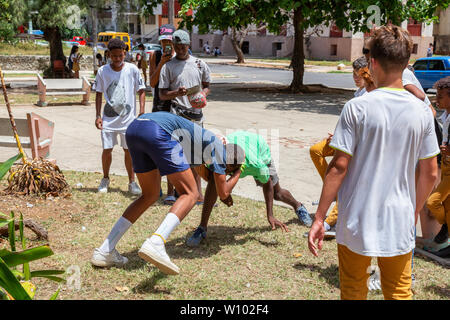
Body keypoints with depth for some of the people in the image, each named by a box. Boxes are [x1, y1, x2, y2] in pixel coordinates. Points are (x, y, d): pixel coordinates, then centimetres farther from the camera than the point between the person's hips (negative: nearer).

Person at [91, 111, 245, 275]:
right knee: (190, 195, -2)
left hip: (133, 128, 9)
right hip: (158, 131, -9)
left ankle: (104, 251, 17)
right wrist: (238, 173, 35)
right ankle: (155, 243, -26)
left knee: (151, 195, 20)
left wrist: (224, 193, 64)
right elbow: (223, 193, 16)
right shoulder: (218, 147, 13)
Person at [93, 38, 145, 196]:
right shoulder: (102, 71, 0)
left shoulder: (132, 69, -3)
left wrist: (142, 112, -6)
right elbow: (99, 94, 7)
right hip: (108, 118, 1)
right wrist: (98, 115, 1)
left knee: (129, 150, 4)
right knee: (107, 150, 4)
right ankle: (105, 179, 25)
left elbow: (141, 91, 3)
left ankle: (132, 182, 16)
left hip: (128, 118, -1)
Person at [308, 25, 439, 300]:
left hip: (357, 224, -3)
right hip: (400, 225, 3)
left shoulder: (357, 107, -12)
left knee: (354, 292, 15)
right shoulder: (422, 111, -2)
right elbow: (430, 174, 3)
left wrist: (319, 218, -6)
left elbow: (339, 167, -13)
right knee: (400, 293, 18)